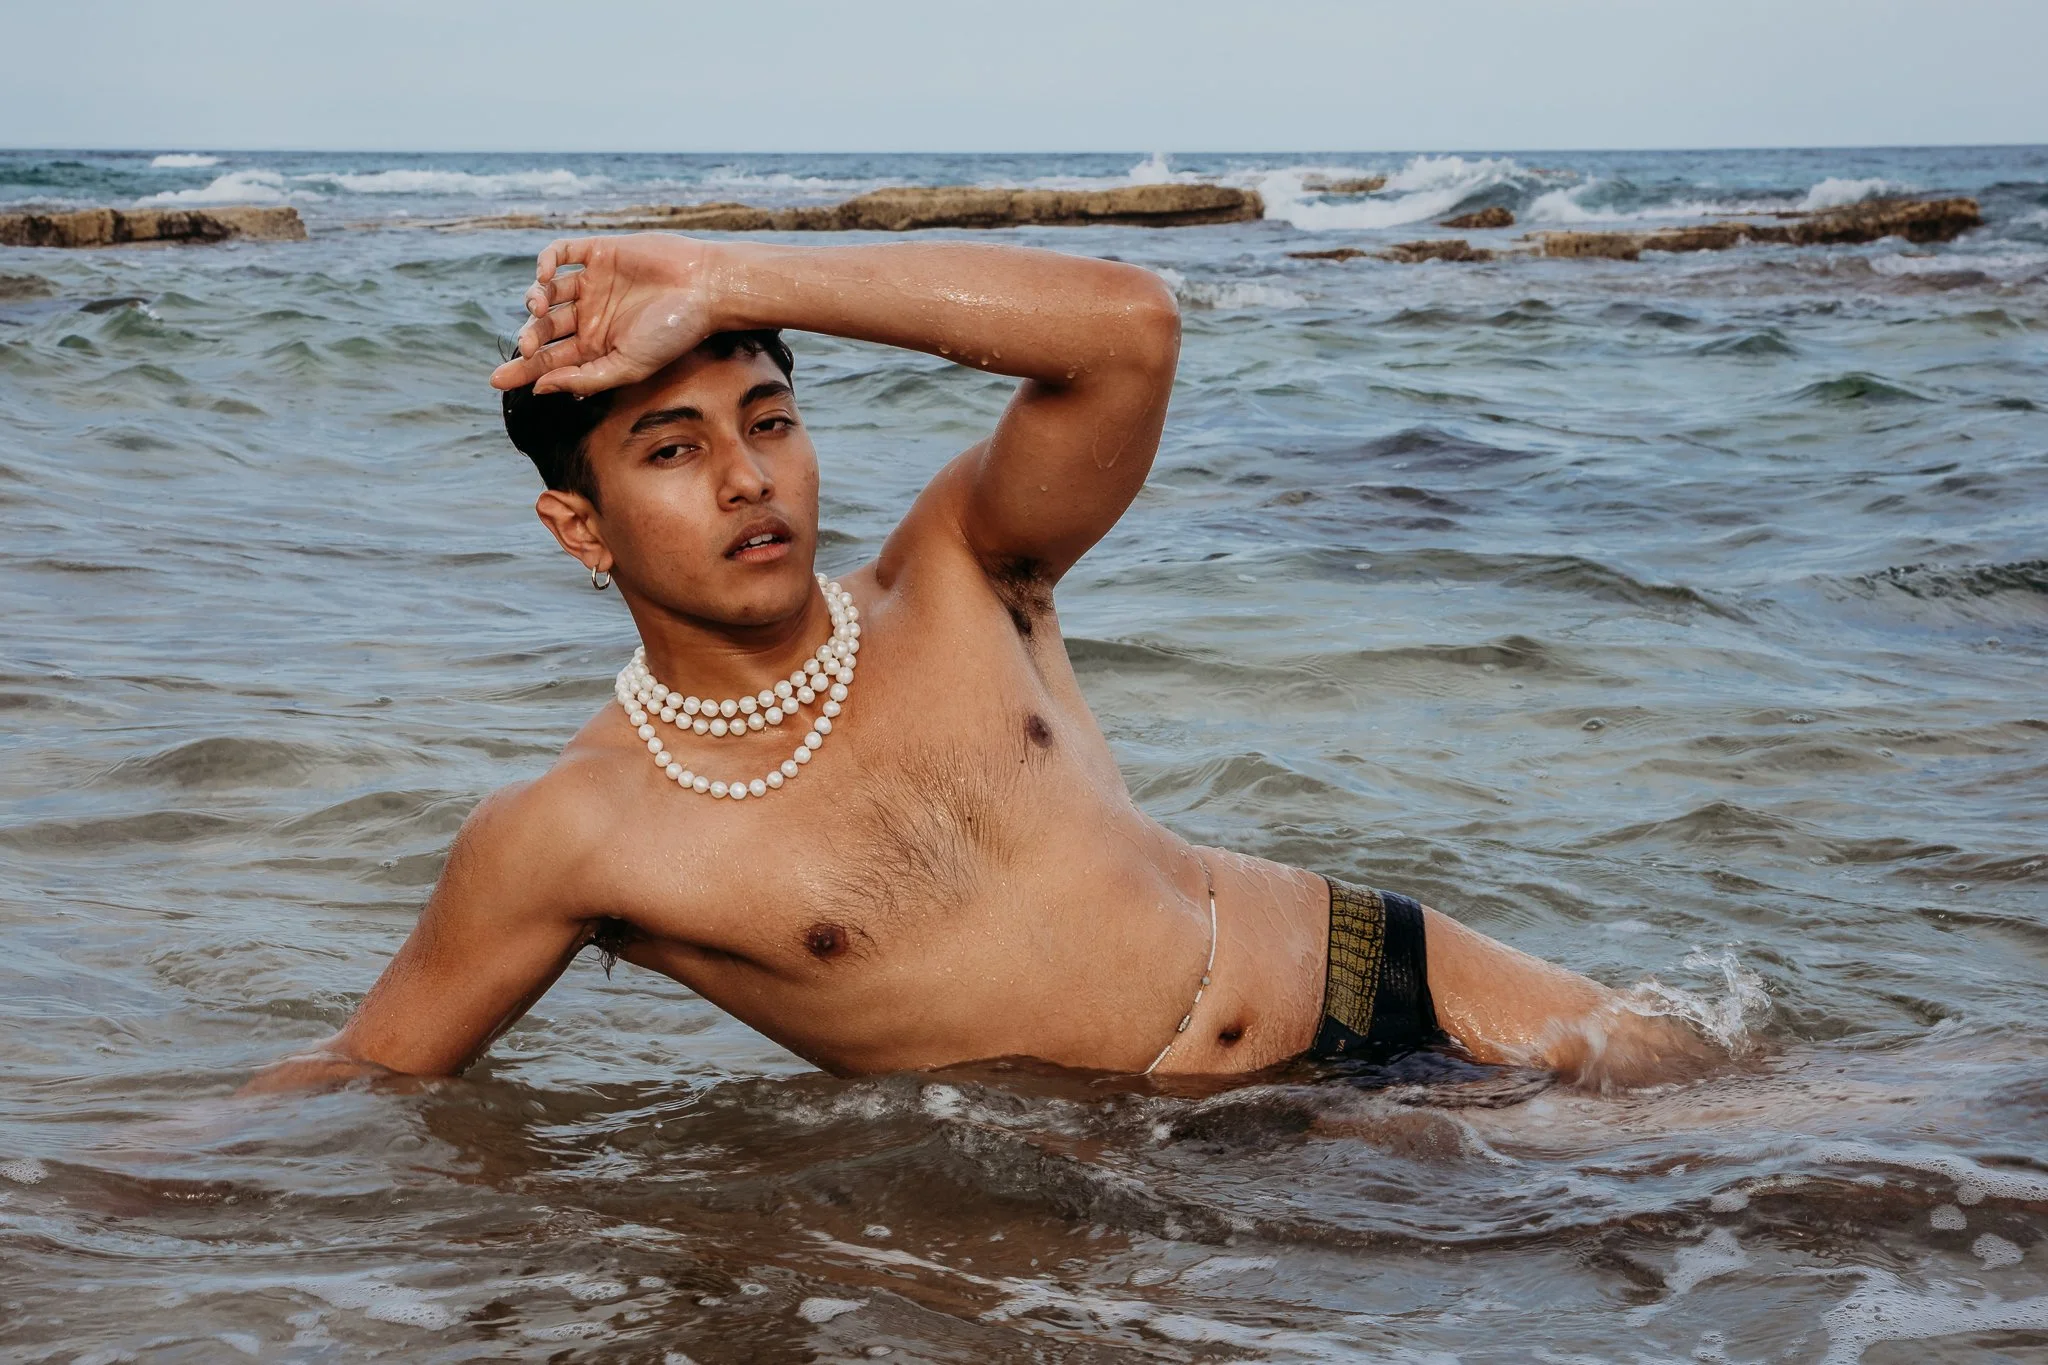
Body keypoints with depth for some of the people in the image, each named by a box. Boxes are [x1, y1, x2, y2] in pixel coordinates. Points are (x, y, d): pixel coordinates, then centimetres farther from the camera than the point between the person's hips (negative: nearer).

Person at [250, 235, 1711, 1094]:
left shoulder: (955, 586, -6)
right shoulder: (571, 836, -11)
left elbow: (1128, 325, -22)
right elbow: (372, 1065, 1)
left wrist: (728, 283, -24)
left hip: (1353, 965, 3)